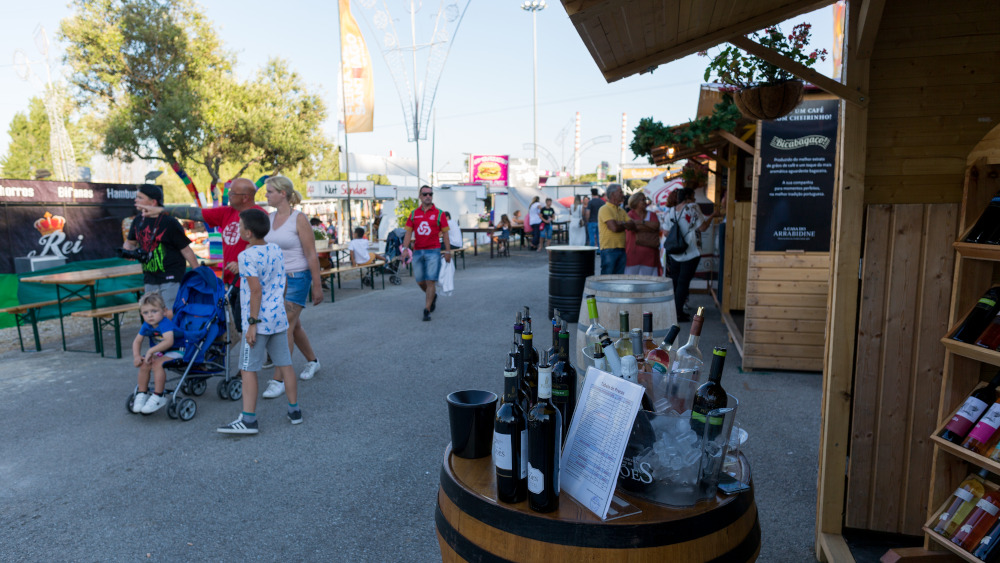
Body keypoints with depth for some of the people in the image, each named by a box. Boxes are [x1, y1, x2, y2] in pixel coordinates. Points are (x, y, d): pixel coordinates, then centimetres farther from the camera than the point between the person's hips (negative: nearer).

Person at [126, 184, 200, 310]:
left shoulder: (169, 223, -13)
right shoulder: (139, 221, 7)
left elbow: (186, 250, -10)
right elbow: (130, 242, 23)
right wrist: (128, 251, -2)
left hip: (171, 278, -7)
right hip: (150, 279, 7)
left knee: (170, 314, -14)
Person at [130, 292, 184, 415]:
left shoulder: (165, 324, -25)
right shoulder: (146, 326, 0)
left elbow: (169, 341, -40)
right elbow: (137, 341, 11)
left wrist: (151, 351, -39)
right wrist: (136, 356, -6)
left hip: (176, 352, -8)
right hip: (159, 352, 8)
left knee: (158, 364, -30)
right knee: (144, 364, -12)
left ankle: (158, 397, -19)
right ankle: (142, 394, 7)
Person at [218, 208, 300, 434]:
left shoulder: (247, 256, -15)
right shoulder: (277, 250, 7)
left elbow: (255, 290, -20)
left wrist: (252, 322, -17)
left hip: (259, 320, -7)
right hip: (279, 317, 7)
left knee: (248, 369, 1)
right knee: (284, 365, 13)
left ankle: (248, 419, 4)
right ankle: (294, 410, 21)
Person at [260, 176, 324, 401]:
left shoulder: (298, 219, -12)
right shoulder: (268, 218, 7)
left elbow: (311, 255, -12)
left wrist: (317, 286, -12)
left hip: (296, 278, -7)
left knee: (286, 326, -8)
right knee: (294, 325, 16)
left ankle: (279, 379, -2)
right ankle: (312, 360, 36)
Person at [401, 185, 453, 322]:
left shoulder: (439, 214, 1)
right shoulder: (414, 213, 9)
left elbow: (445, 234, 3)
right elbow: (409, 233, 6)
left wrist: (448, 251, 0)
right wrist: (405, 248, -5)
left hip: (433, 251, -3)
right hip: (417, 251, 4)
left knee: (430, 281, -8)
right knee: (420, 281, 10)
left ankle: (427, 310, -3)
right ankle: (432, 296, 39)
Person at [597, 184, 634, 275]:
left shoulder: (621, 210, 18)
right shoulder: (605, 209, -8)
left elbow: (633, 225, 9)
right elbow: (614, 228, -18)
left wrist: (622, 223, -10)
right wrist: (626, 226, 2)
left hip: (621, 249, 8)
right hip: (609, 249, -8)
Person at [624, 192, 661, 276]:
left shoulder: (652, 214, 15)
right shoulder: (630, 214, 3)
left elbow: (656, 225, -4)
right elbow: (635, 227, -14)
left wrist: (641, 222, -7)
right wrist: (651, 228, -4)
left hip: (649, 252, 4)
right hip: (633, 252, -3)